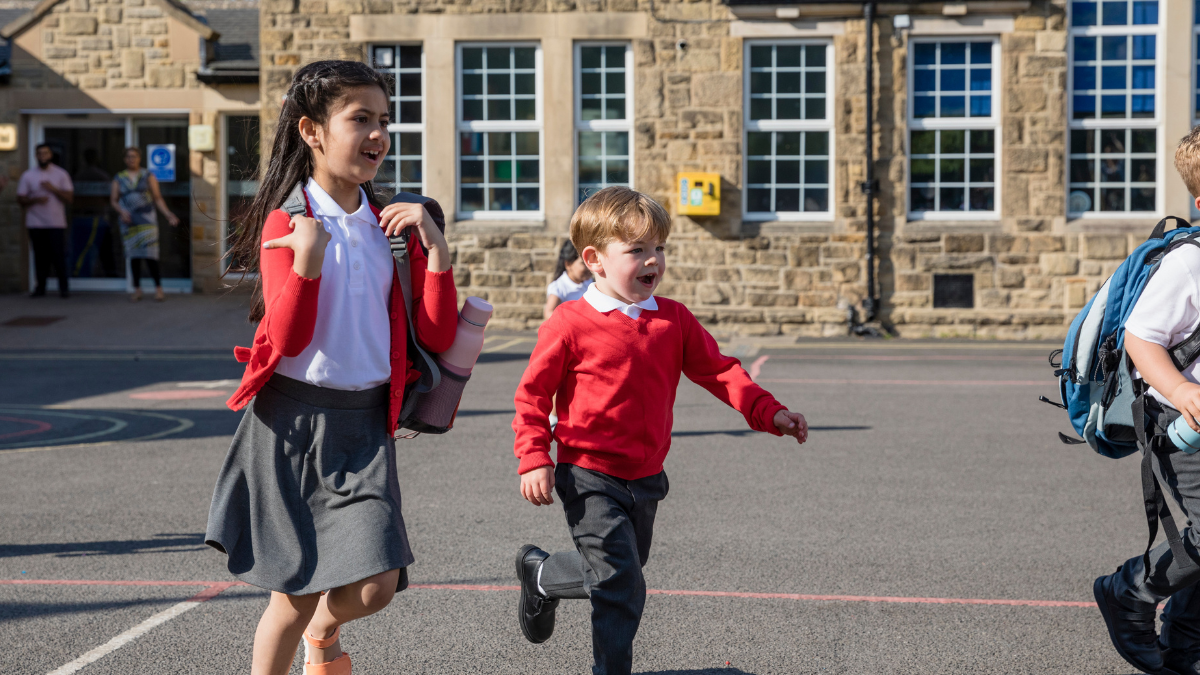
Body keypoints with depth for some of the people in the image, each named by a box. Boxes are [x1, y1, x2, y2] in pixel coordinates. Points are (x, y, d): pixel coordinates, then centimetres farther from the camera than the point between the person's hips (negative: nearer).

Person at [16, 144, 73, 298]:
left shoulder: (60, 174, 7)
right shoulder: (27, 176, 8)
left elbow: (69, 198, 2)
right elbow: (21, 200, 5)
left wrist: (53, 189, -12)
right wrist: (35, 199, -14)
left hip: (56, 223, -1)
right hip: (35, 224, 1)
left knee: (59, 255, -6)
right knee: (40, 256, 1)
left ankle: (64, 287, 0)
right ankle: (40, 287, 8)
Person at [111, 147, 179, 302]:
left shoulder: (148, 176, 8)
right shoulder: (119, 179, 11)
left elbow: (157, 198, 6)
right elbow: (114, 200, 10)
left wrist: (168, 214, -5)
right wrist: (122, 211, -9)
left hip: (146, 219, -2)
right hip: (129, 221, 2)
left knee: (150, 254, -11)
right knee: (133, 255, 2)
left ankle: (158, 288, -7)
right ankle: (137, 290, 10)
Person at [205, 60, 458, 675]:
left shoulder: (391, 226, 8)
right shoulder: (288, 220, -4)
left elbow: (437, 336, 2)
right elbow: (288, 339, -14)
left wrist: (435, 246, -7)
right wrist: (310, 255, -24)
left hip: (364, 422, 3)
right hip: (292, 419, -3)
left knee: (375, 586, -7)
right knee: (295, 594, 2)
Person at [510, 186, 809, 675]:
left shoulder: (673, 320, 2)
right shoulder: (570, 324, -12)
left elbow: (717, 370, 6)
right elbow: (532, 395, -6)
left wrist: (767, 412, -5)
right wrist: (534, 460, -15)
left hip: (645, 476, 6)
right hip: (590, 475, -6)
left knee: (627, 570, 18)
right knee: (619, 578, -13)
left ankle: (541, 575, 41)